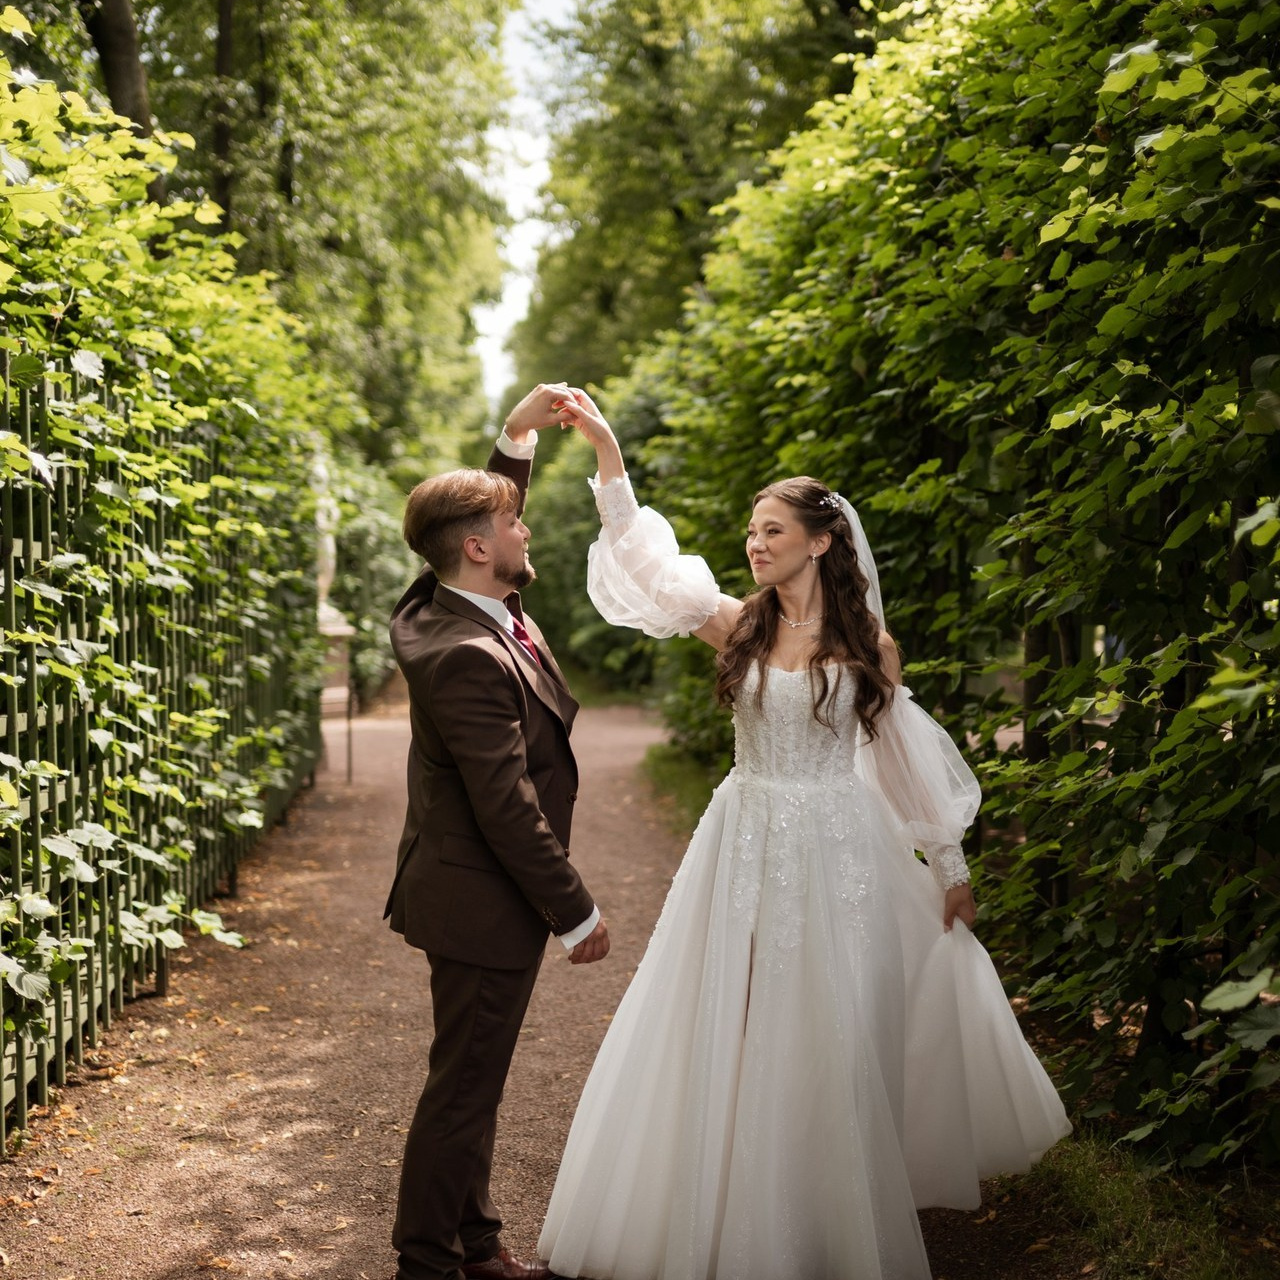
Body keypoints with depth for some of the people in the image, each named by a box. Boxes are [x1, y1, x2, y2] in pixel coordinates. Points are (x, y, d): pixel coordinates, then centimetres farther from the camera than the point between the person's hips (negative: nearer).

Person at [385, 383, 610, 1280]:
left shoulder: (460, 608, 2)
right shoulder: (469, 660, -27)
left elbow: (489, 507, 25)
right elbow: (508, 809, -26)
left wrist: (519, 437, 13)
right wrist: (576, 912, -18)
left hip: (478, 895, 10)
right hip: (484, 903, -10)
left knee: (472, 1079, 20)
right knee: (465, 1086, 3)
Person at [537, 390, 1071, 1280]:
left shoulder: (867, 640, -2)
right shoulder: (736, 625, 0)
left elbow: (907, 753, 4)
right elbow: (650, 568, -12)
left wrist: (950, 864, 6)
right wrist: (608, 453, -21)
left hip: (838, 850, -2)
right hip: (747, 845, 2)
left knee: (835, 1037, 4)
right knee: (732, 1030, 5)